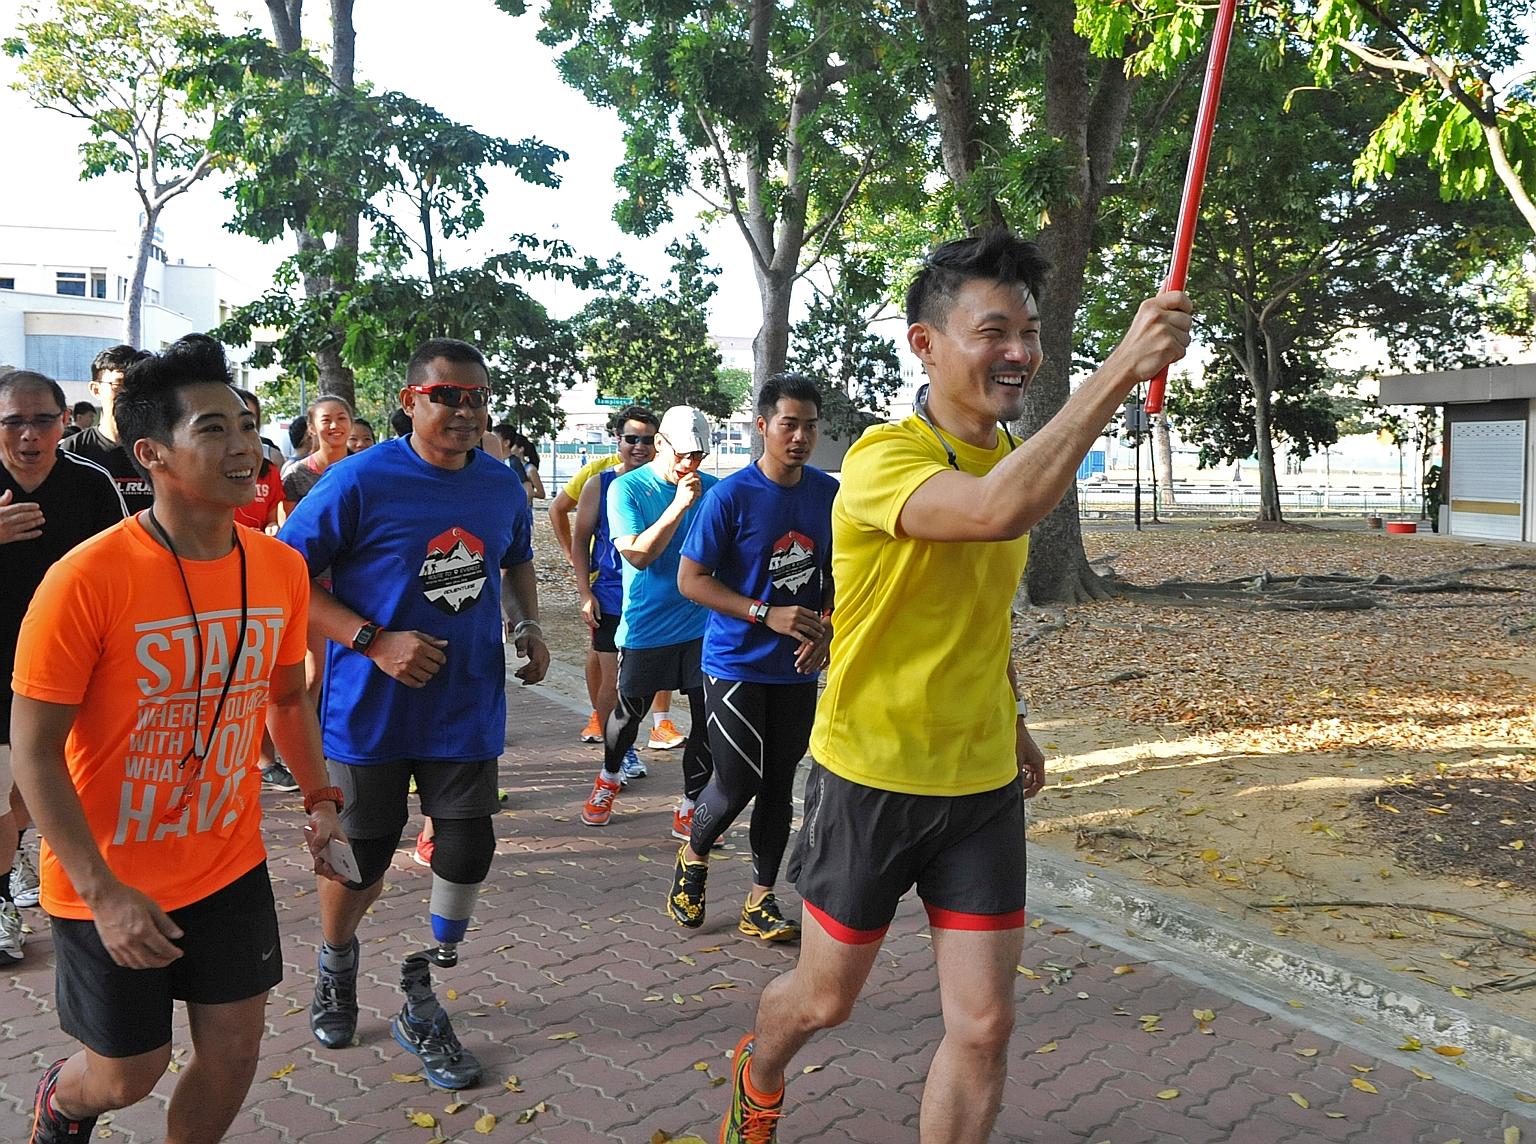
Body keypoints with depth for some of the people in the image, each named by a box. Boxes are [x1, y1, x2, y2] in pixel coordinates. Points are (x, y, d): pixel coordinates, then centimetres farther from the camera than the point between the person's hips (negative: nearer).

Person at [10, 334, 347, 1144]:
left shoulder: (281, 569, -6)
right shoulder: (88, 578, -22)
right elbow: (34, 752, -17)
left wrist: (319, 800, 1)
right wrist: (104, 893, -20)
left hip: (230, 864, 4)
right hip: (109, 886, -4)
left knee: (233, 1053, 12)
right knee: (128, 1076, 13)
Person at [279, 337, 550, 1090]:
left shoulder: (503, 485, 1)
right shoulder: (358, 481, -14)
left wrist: (527, 625, 2)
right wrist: (373, 641, -22)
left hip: (467, 708, 4)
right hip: (371, 710, -3)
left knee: (467, 854, 3)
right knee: (361, 858, 12)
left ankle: (420, 1000, 27)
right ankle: (336, 961, 45)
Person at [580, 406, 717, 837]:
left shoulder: (712, 488, 3)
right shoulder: (628, 488, -6)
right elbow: (637, 554, -17)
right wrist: (679, 506, -22)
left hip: (702, 624, 3)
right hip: (646, 625, -2)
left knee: (708, 720, 0)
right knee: (629, 711, 11)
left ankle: (691, 808, 14)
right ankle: (609, 777, 40)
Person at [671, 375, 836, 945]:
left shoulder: (830, 494, 1)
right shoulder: (730, 495, -13)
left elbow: (841, 573, 13)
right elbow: (691, 580, -12)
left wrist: (826, 628, -5)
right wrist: (767, 614, -21)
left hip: (798, 669, 5)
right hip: (735, 664, -4)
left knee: (779, 783, 10)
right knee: (737, 782, -4)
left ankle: (761, 902, 24)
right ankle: (692, 856, 28)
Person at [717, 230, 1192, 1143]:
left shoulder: (1014, 456, 4)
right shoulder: (885, 458, -21)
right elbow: (997, 508, -43)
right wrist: (1121, 370, -40)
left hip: (983, 785, 5)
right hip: (872, 778, -5)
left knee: (984, 1026, 4)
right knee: (826, 998, 16)